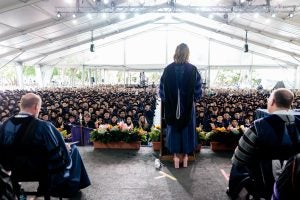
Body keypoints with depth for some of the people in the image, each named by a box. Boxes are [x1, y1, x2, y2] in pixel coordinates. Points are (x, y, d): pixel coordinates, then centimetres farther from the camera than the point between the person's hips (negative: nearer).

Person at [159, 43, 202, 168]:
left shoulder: (168, 69, -6)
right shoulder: (192, 70, -9)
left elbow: (162, 90, -2)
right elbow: (198, 91, -6)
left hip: (172, 107, 1)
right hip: (188, 107, 0)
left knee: (174, 129, 13)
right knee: (187, 129, 13)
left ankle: (176, 156, 18)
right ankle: (185, 156, 22)